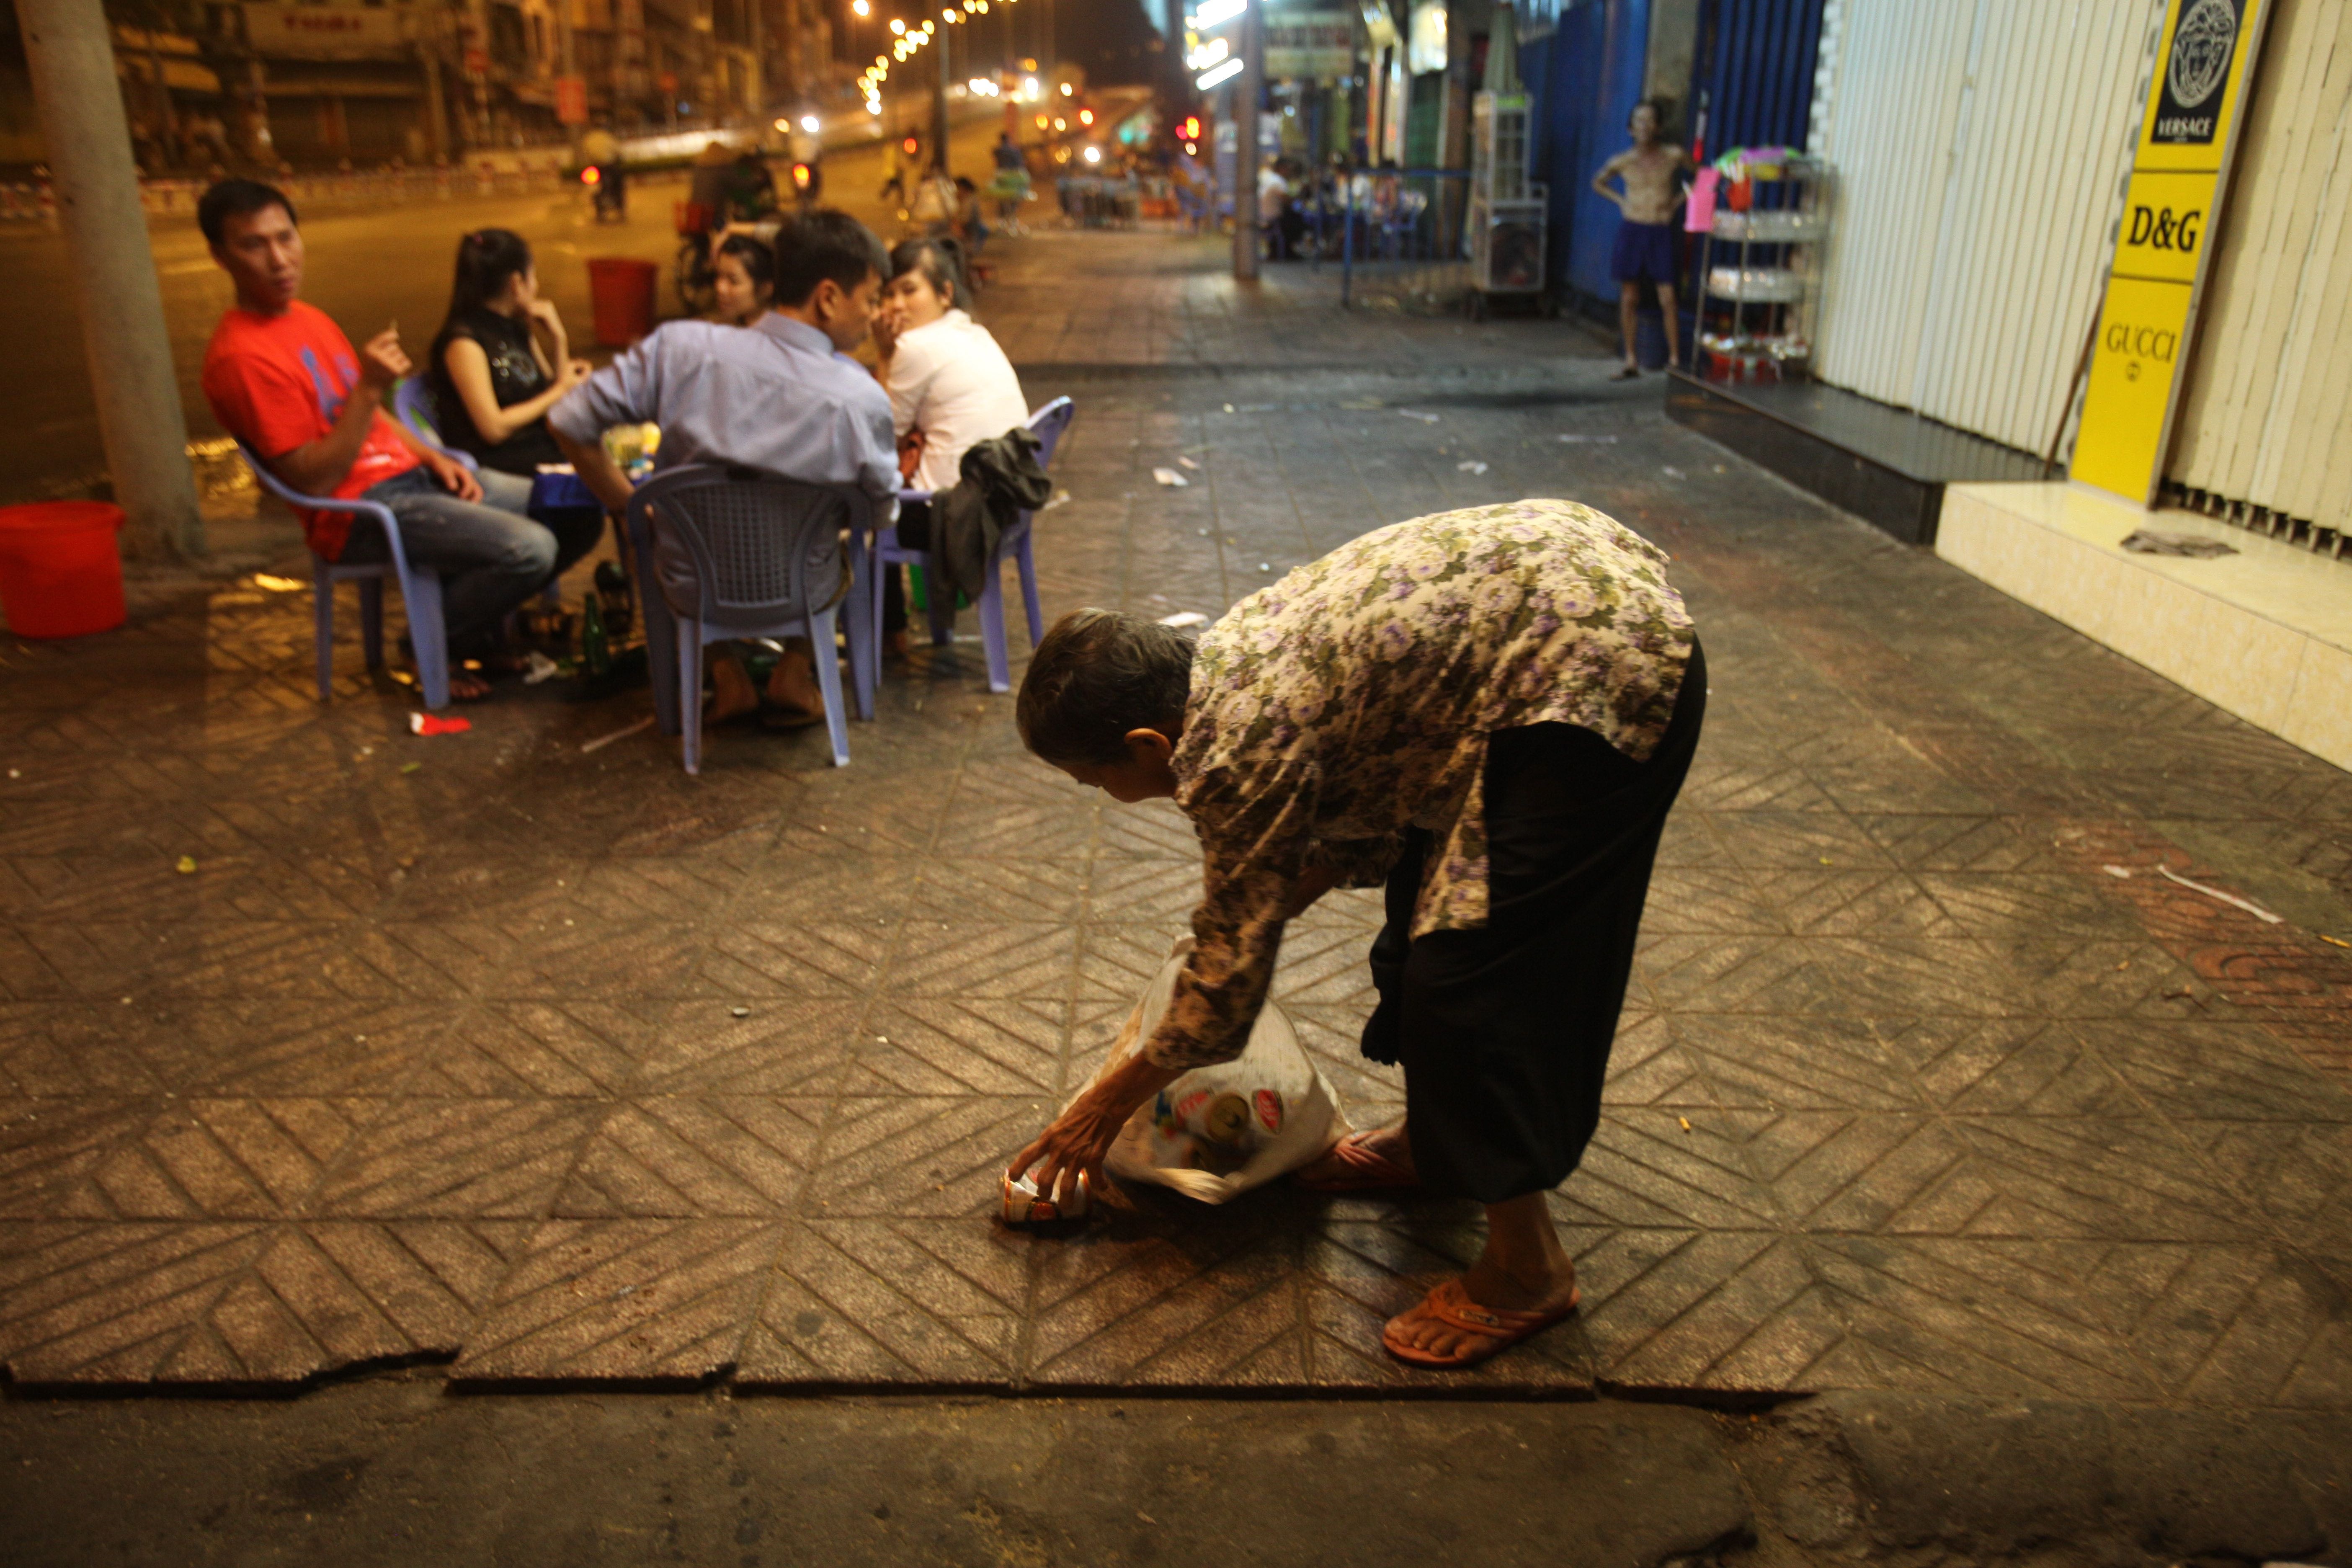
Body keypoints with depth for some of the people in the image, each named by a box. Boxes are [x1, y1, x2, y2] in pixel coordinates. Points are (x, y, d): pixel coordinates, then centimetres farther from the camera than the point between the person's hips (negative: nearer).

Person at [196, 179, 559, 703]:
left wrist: (432, 456, 6)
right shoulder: (242, 356, -16)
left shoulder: (308, 318, 14)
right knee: (530, 549, -25)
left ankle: (479, 628, 18)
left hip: (408, 476, 10)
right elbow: (312, 479, -19)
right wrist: (370, 387, -24)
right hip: (359, 514, -10)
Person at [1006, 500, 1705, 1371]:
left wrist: (1110, 1103, 5)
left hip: (1604, 675, -10)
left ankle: (1526, 1270, 9)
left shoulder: (1238, 751, -18)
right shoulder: (1224, 660, 8)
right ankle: (1432, 1141, 38)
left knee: (1468, 974, -5)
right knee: (1429, 909, 19)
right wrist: (1280, 903, 20)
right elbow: (1364, 803, 20)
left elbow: (1229, 975, -8)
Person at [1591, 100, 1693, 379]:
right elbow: (1598, 182, 18)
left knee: (1667, 299, -7)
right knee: (1629, 299, 5)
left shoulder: (1674, 156, -3)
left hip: (1661, 233, -1)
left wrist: (1677, 201, 2)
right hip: (1632, 230, 2)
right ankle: (1631, 360, 13)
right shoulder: (1622, 162, -1)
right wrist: (1621, 200, 5)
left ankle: (1674, 358, 1)